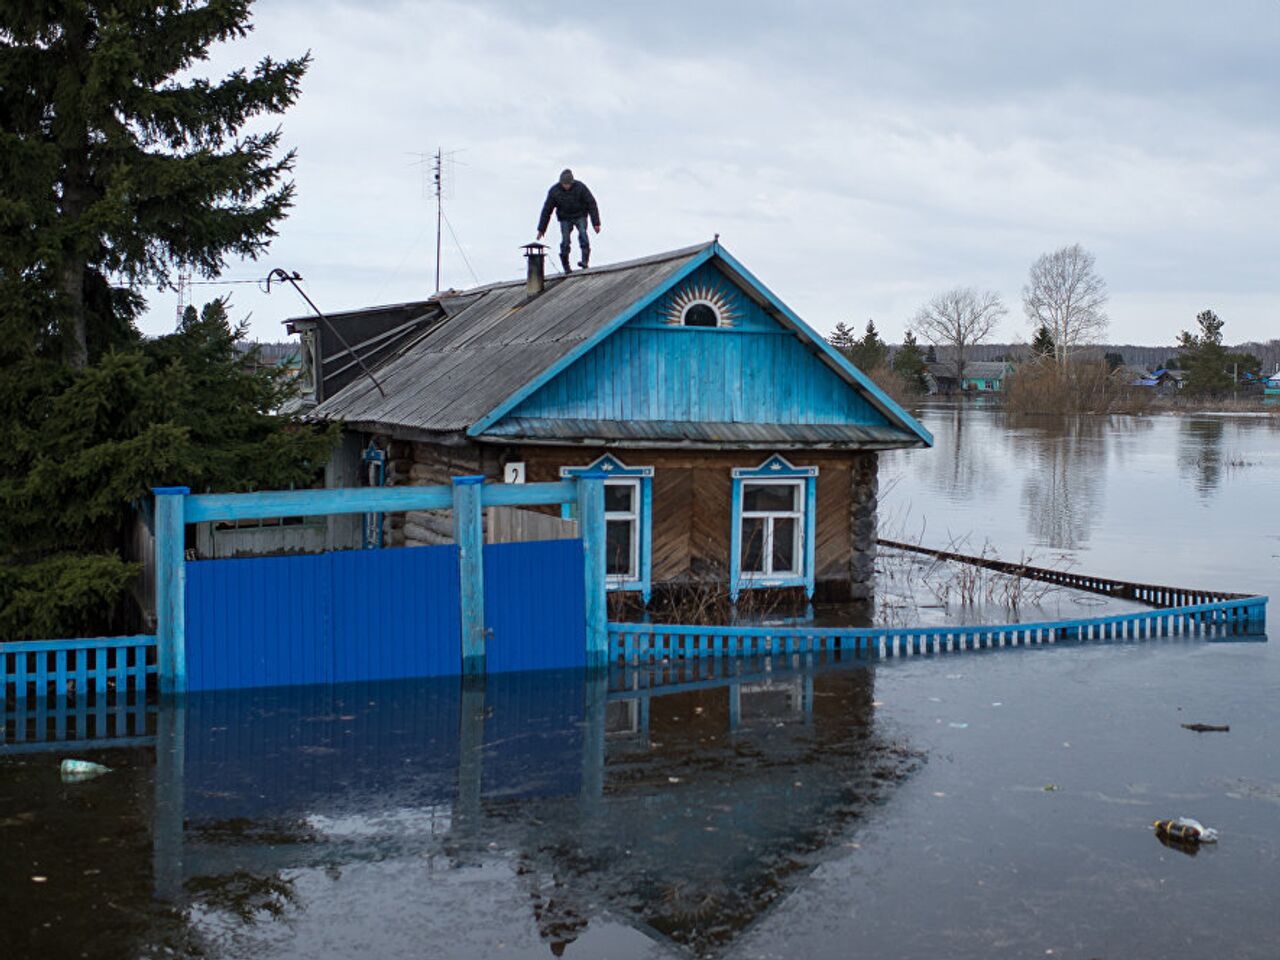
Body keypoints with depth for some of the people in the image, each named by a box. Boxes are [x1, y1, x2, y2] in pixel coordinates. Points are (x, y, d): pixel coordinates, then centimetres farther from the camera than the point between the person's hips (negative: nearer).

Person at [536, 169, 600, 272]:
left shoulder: (580, 187, -19)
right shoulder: (554, 191, -15)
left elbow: (591, 204, -15)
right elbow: (547, 210, -7)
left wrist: (596, 223, -19)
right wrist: (541, 229, -5)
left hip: (580, 216, -1)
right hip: (565, 218, 1)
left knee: (583, 233, -26)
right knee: (565, 241, -12)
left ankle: (585, 261, -32)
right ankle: (566, 267, 0)